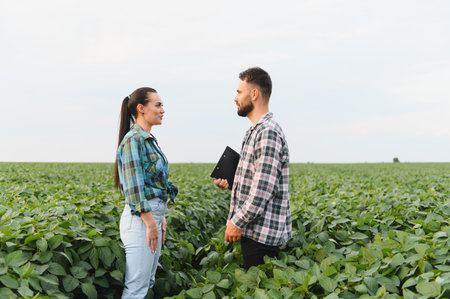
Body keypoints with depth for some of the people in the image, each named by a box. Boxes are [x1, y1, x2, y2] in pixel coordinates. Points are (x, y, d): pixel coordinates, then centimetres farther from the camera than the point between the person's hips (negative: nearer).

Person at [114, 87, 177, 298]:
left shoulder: (150, 140, 17)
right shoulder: (133, 140, -12)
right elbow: (134, 185, -19)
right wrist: (150, 223, -20)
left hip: (153, 216, 10)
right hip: (140, 218, -10)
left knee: (147, 282, 14)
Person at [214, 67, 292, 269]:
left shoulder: (267, 132, -17)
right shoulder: (256, 131, 17)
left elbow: (263, 189, -23)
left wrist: (237, 222, -18)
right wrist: (231, 183, 11)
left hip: (262, 233, -10)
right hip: (254, 230, 10)